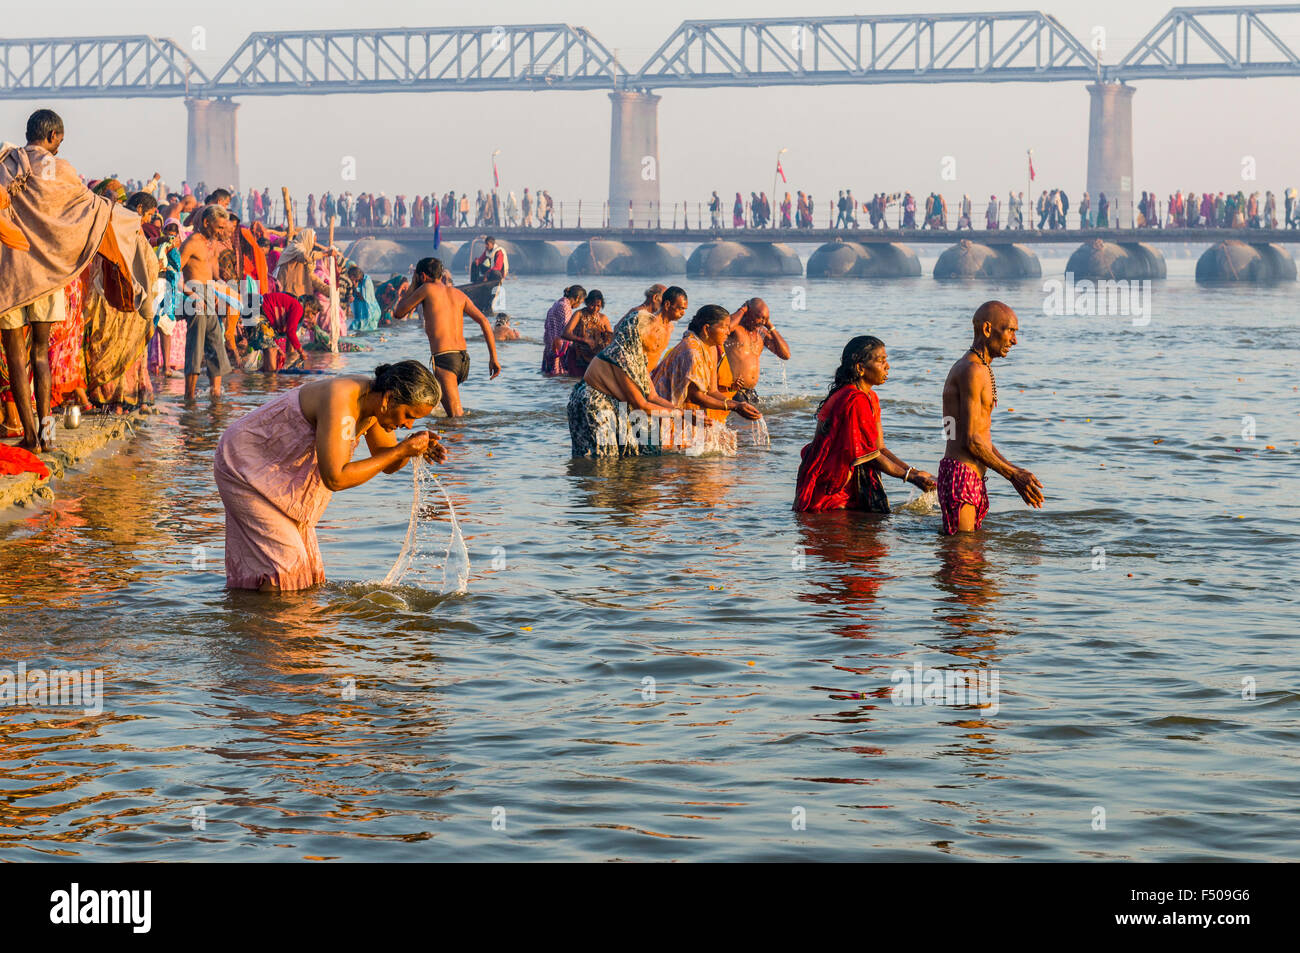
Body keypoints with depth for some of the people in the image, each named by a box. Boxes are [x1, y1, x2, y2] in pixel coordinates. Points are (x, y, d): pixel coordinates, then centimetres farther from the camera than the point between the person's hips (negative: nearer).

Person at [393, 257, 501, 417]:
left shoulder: (427, 289, 2)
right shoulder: (458, 294, 16)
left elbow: (398, 313, 10)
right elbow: (484, 321, 7)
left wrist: (413, 287, 20)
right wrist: (493, 357, 7)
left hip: (443, 358, -7)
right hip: (464, 358, 7)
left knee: (456, 416, -14)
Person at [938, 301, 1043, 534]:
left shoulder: (981, 370, 20)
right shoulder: (972, 371, -13)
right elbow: (970, 441, -18)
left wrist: (1016, 473, 15)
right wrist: (1014, 475, -10)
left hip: (974, 478, 11)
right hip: (960, 477, -11)